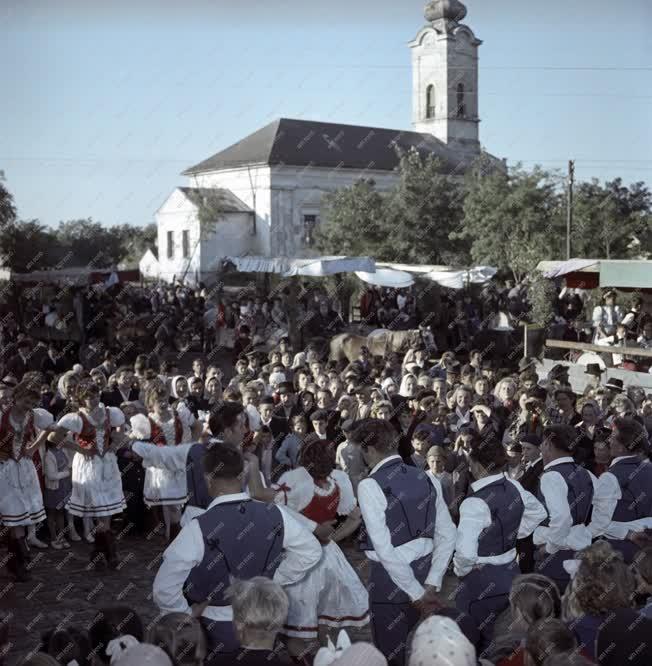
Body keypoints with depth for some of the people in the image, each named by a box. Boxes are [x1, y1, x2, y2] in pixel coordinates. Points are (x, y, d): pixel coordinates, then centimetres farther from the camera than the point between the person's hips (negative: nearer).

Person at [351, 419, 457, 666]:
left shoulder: (369, 485, -14)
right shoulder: (426, 478, 5)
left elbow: (385, 548, -19)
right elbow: (447, 534, 4)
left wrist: (416, 592, -15)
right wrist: (432, 582, 1)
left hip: (391, 576, -6)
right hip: (424, 570, 6)